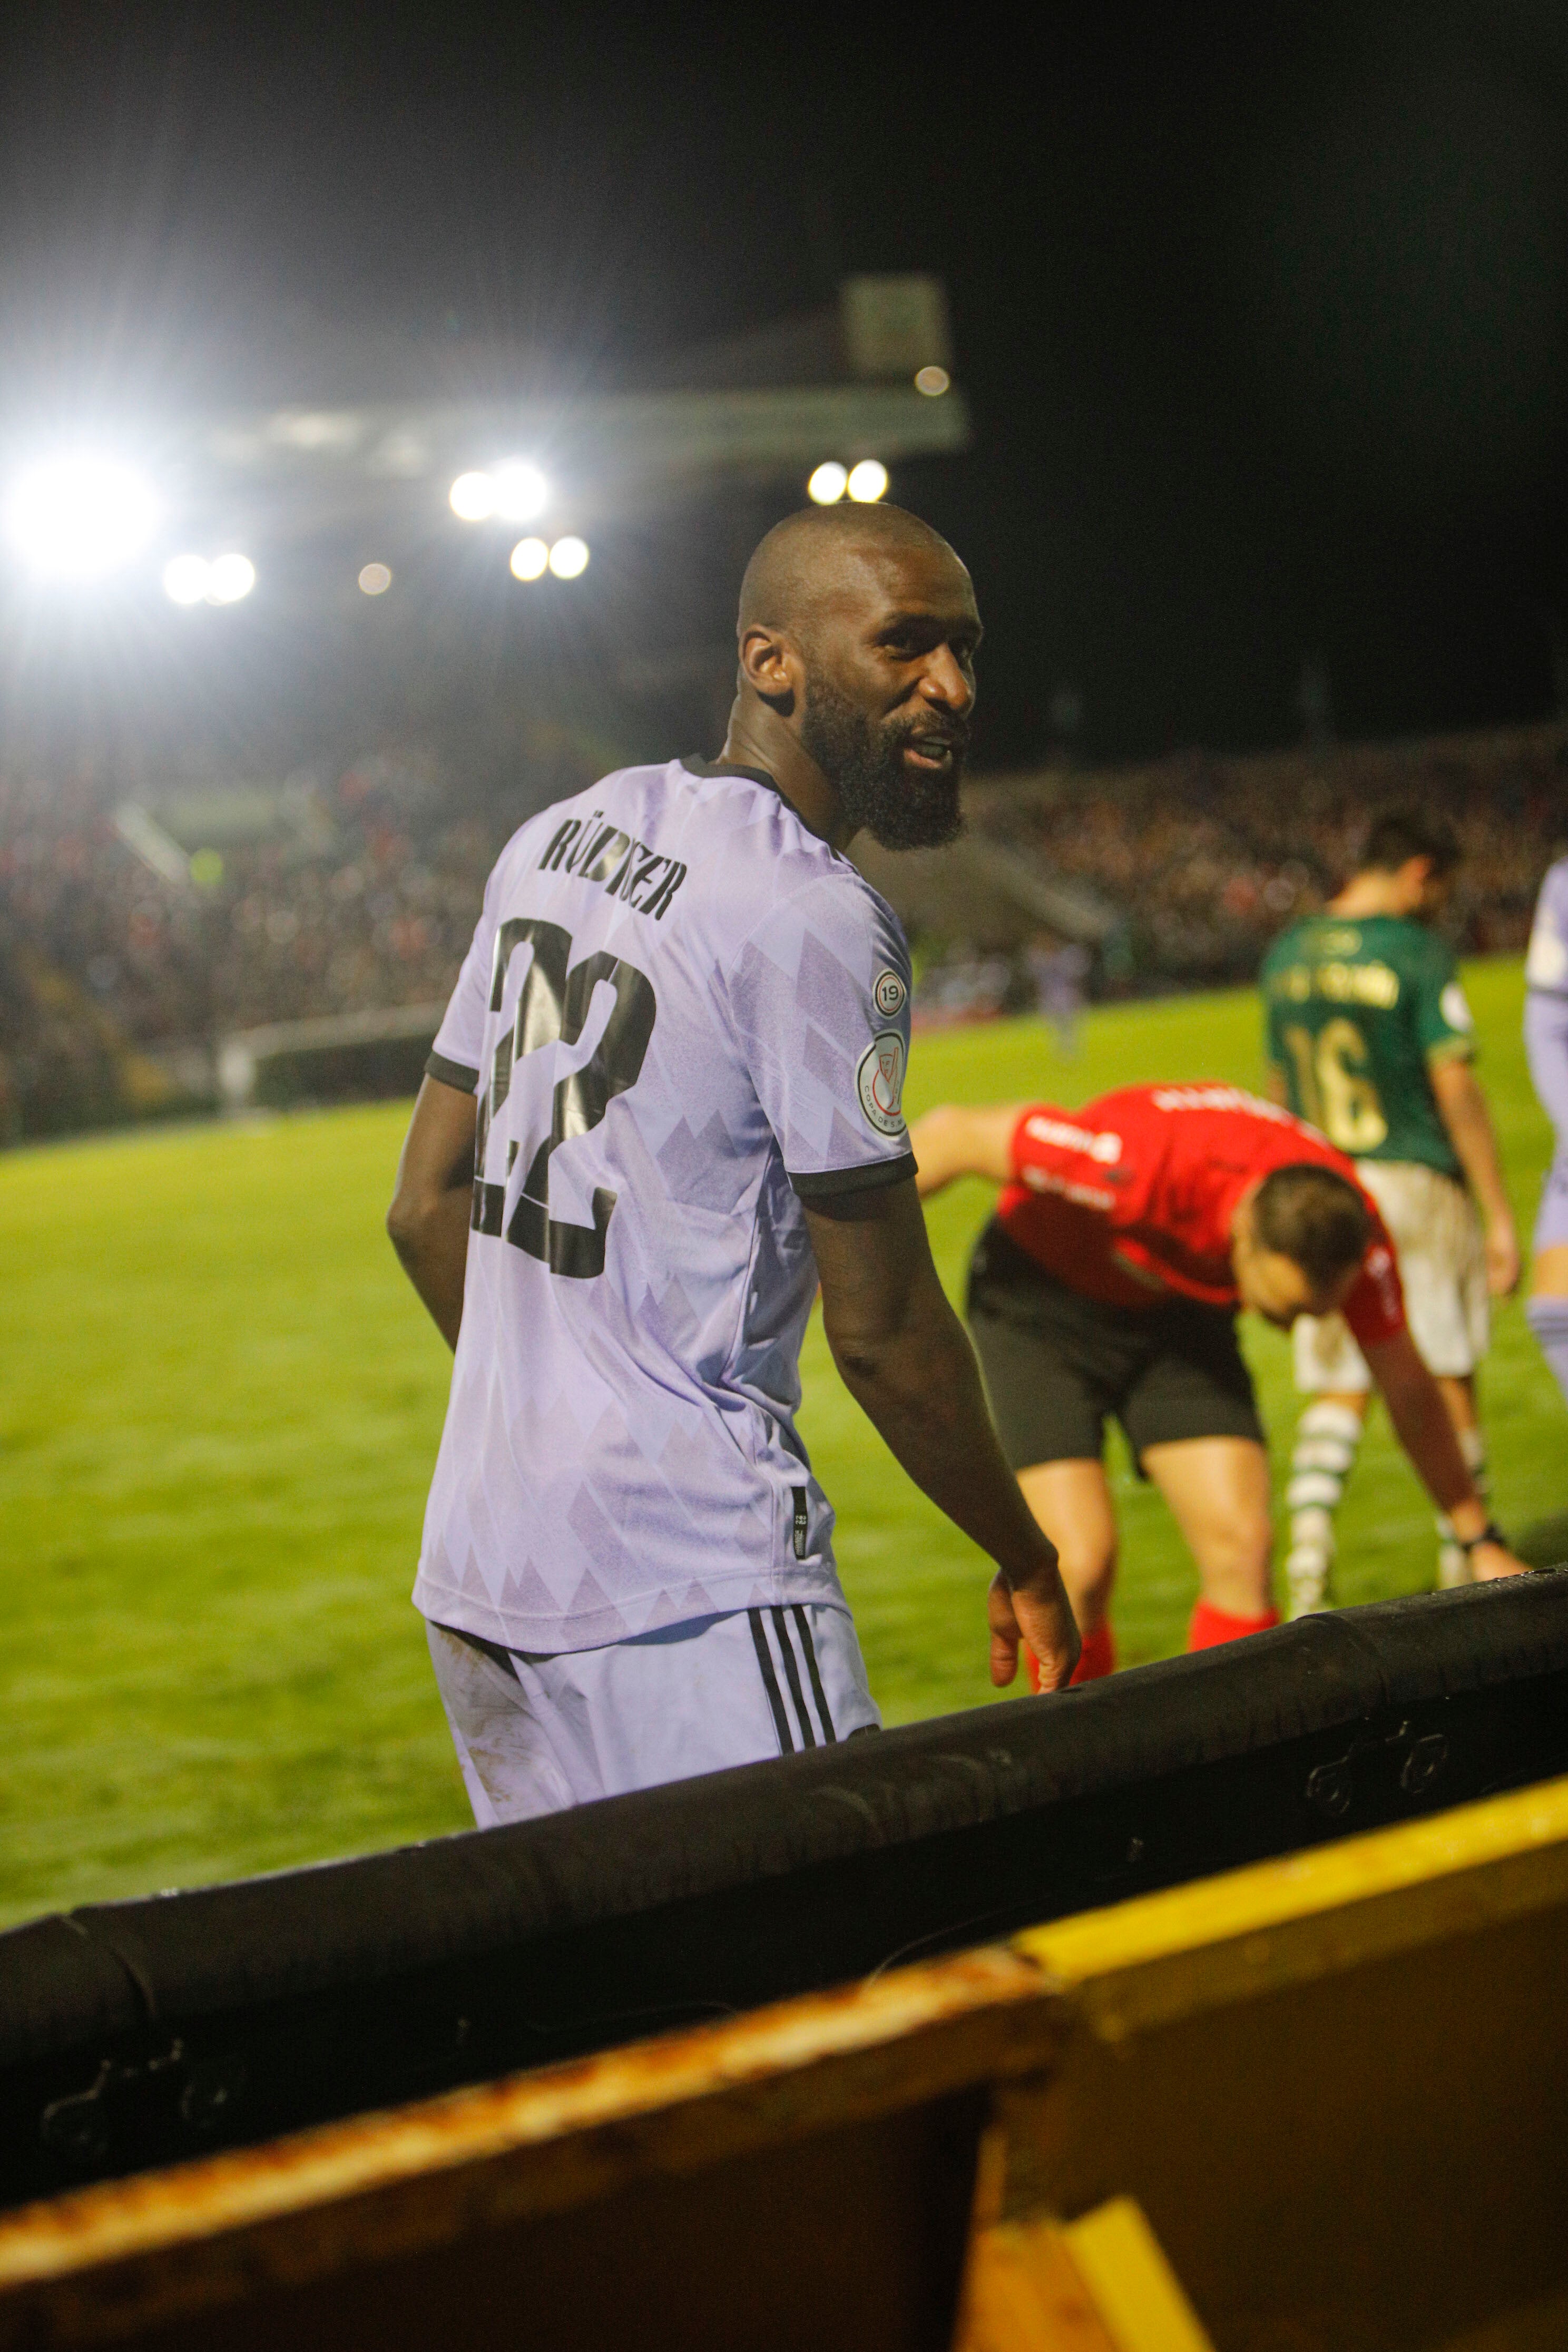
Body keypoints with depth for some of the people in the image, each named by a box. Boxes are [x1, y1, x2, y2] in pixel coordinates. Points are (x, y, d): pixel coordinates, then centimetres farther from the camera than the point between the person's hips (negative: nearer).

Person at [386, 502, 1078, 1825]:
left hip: (475, 1558, 9)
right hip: (687, 1588, -9)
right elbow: (884, 1329, -11)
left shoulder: (555, 840, 11)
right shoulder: (816, 922, -14)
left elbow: (428, 1207, 18)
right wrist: (1026, 1563, 2)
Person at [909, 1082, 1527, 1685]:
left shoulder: (1351, 1229, -24)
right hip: (1041, 1297, -4)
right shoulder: (1143, 1165, -40)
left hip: (1180, 1308, 4)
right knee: (1080, 1565, -18)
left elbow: (1408, 1390, -5)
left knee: (1241, 1546, -12)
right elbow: (954, 1135, -26)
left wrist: (1480, 1540, 3)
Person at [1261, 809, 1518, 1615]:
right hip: (1412, 1181, -5)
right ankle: (1466, 1564, 13)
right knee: (1447, 1383, 6)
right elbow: (1456, 1089, -12)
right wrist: (1499, 1216, -9)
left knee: (1336, 1389, 7)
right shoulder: (1416, 952, -10)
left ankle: (1310, 1527, -16)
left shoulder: (1286, 955, 9)